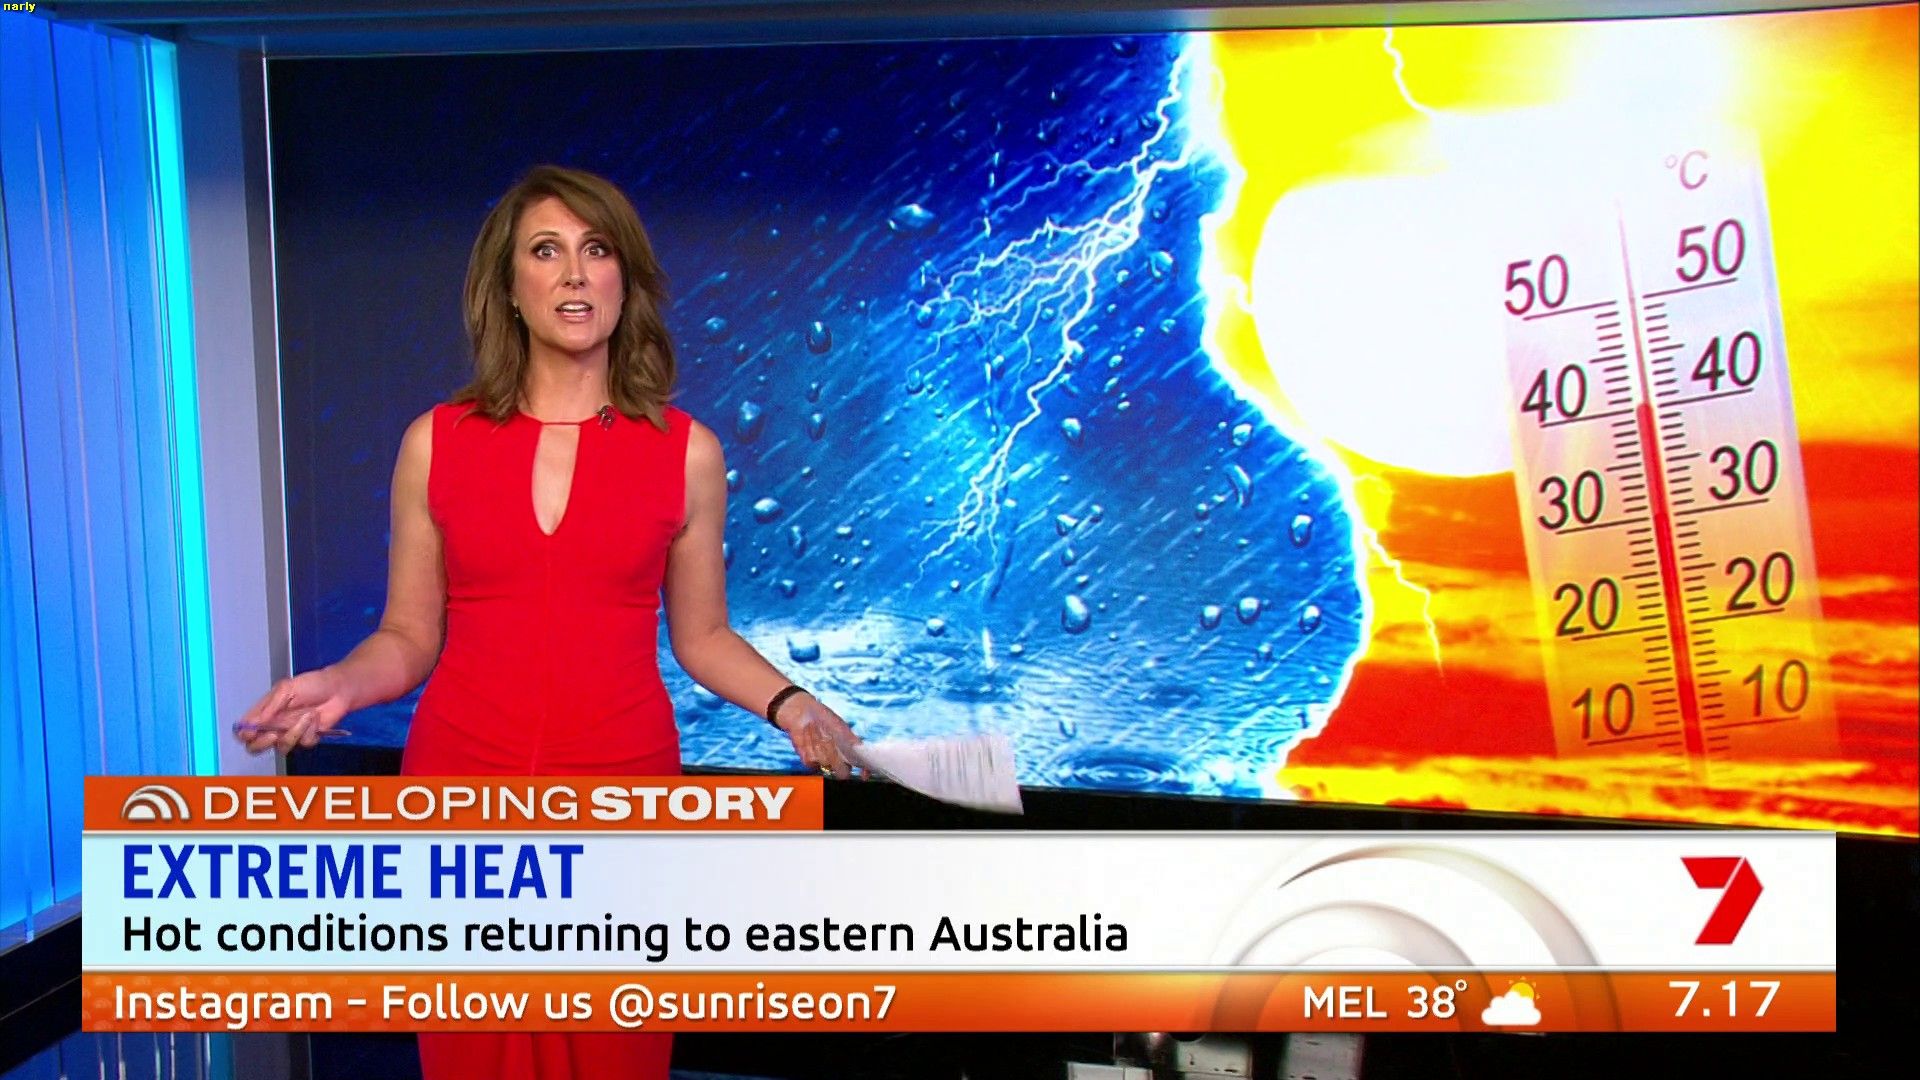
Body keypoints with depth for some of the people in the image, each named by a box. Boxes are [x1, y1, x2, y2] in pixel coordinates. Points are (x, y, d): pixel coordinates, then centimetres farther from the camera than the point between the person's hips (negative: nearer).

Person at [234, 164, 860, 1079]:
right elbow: (408, 637, 5)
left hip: (621, 794, 0)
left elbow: (700, 636, 7)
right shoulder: (436, 443, 1)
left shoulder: (686, 452, 0)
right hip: (462, 792, 1)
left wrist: (787, 704, -9)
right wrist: (340, 685, -14)